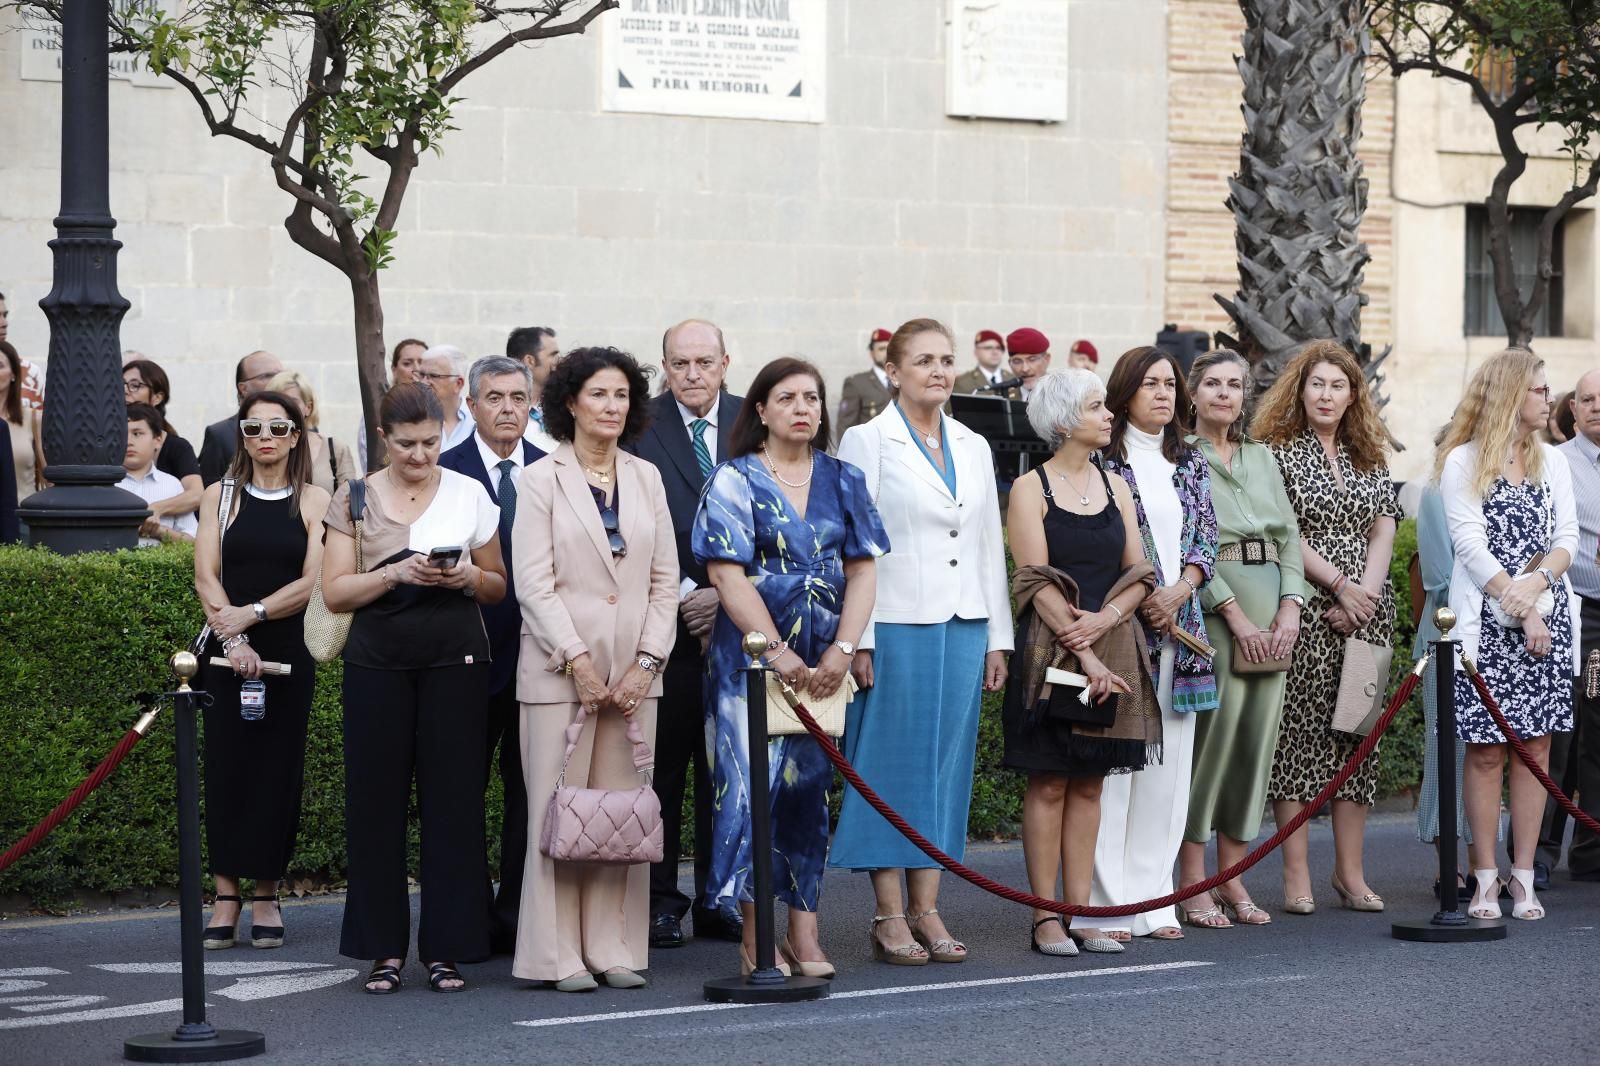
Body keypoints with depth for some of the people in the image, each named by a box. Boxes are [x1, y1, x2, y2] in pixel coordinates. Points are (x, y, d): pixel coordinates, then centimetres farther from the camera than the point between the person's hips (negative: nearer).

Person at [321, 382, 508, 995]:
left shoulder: (469, 496, 8)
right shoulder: (355, 500, 6)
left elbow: (499, 586, 13)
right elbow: (334, 592, 1)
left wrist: (467, 578, -8)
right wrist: (396, 573, -14)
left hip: (456, 663, 0)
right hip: (377, 665, 0)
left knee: (453, 801, -3)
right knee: (377, 801, -2)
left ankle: (445, 949, 3)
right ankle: (385, 949, 6)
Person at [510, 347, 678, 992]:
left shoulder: (645, 478, 12)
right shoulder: (542, 479, 1)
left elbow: (665, 580, 10)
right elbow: (534, 582, -6)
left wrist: (647, 662, -1)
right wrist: (579, 661, -12)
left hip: (634, 669, 4)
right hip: (560, 667, -4)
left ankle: (615, 949, 7)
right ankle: (560, 955, 1)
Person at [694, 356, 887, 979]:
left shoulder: (842, 482, 10)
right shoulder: (734, 481, -1)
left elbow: (862, 570, 5)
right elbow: (727, 575, -9)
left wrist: (842, 649, -9)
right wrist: (778, 653, -16)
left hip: (823, 663, 4)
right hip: (751, 658, -4)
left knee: (809, 784, 5)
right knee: (753, 783, -6)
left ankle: (804, 933, 9)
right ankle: (756, 938, -1)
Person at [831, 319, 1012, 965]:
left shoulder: (974, 448, 14)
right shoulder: (866, 442, -2)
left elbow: (991, 547, 16)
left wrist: (997, 639, 11)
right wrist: (858, 640, -12)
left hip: (963, 627, 5)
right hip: (895, 627, -5)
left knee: (948, 764, 6)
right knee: (892, 766, -2)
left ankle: (926, 910, 12)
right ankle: (889, 917, 3)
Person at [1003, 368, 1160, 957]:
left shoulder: (1115, 486, 13)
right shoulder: (1031, 488, -3)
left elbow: (1138, 572, 8)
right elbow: (1038, 582, -10)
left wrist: (1105, 618, -12)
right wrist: (1083, 655, -17)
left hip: (1112, 646, 5)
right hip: (1051, 651, -5)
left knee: (1090, 782, 6)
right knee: (1049, 782, -2)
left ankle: (1079, 913, 8)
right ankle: (1046, 917, 1)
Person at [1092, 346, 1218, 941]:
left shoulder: (1191, 464, 15)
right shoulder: (1103, 461, -1)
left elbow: (1206, 540, 10)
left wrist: (1176, 593, -7)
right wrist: (1140, 598, -12)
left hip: (1178, 625, 5)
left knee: (1169, 763, 5)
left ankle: (1153, 900, 9)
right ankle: (1107, 903, -5)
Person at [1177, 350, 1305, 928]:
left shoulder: (1261, 457, 19)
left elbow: (1289, 535, 15)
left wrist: (1290, 608, -1)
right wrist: (1235, 615, -14)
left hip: (1270, 609, 6)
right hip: (1211, 609, -6)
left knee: (1258, 736, 4)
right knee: (1211, 733, -10)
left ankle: (1232, 878, 10)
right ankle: (1192, 884, -4)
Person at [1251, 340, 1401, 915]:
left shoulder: (1370, 459, 16)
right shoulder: (1280, 454, 1)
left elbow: (1384, 529, 9)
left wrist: (1366, 593, -6)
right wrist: (1339, 583, -12)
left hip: (1367, 609, 5)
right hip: (1305, 609, -5)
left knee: (1358, 730, 4)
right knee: (1298, 729, -6)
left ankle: (1351, 871, 8)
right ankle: (1296, 874, -4)